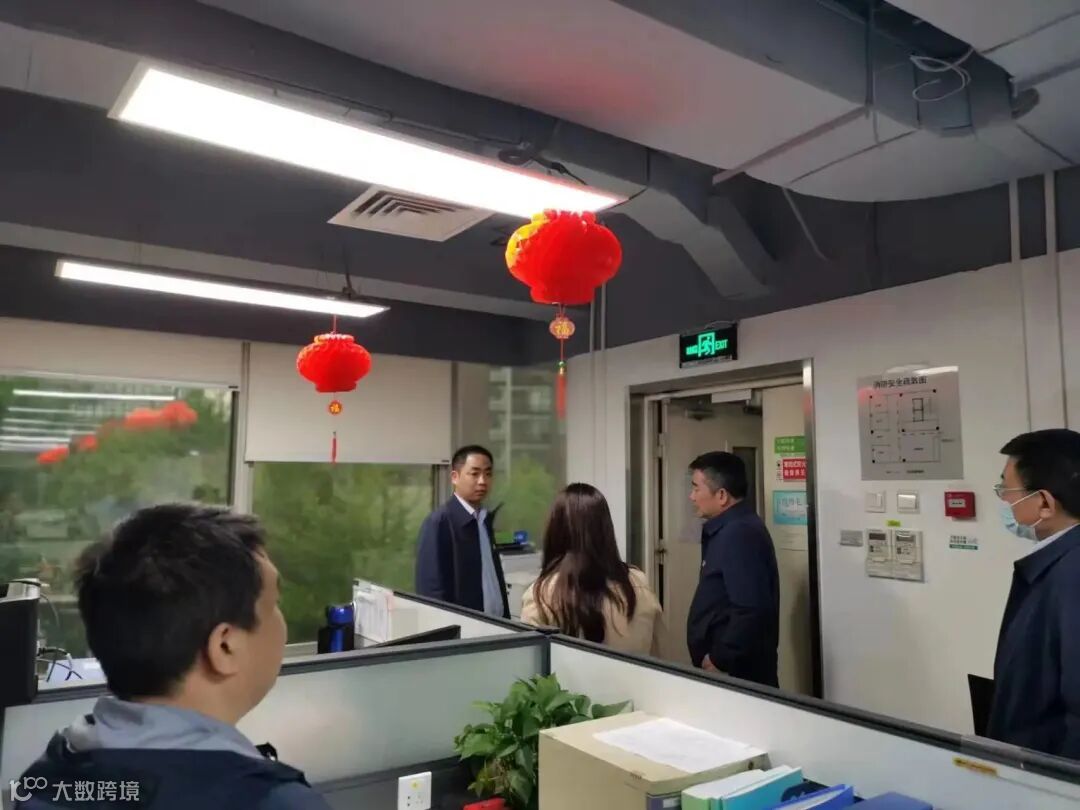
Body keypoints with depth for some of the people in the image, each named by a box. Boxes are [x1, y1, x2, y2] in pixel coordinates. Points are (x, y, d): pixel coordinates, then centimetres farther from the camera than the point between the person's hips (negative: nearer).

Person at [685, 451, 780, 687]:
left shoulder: (739, 533, -22)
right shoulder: (730, 529, 10)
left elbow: (752, 611, -30)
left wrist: (718, 659, -21)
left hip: (735, 672, -9)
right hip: (734, 669, 9)